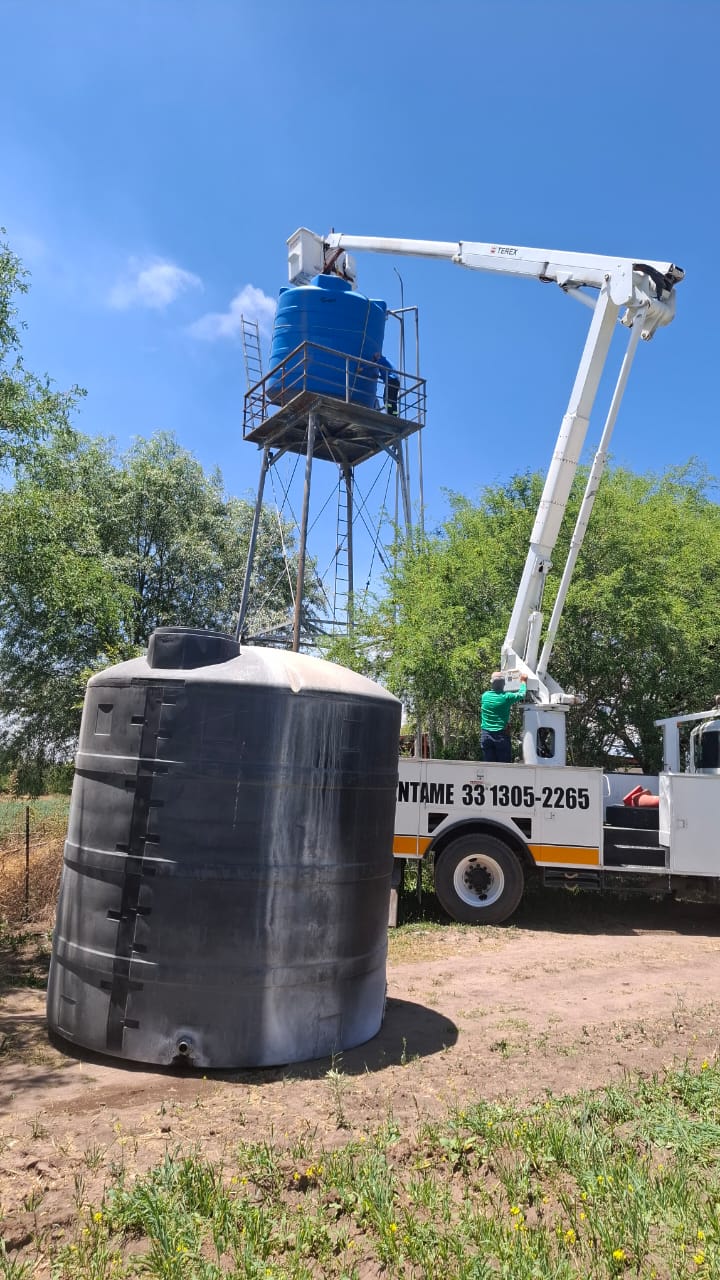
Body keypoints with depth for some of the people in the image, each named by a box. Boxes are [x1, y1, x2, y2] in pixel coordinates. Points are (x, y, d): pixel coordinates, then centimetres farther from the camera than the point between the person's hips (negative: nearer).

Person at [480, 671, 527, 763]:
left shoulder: (485, 696, 2)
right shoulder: (506, 697, -8)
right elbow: (521, 694, 8)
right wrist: (523, 681, 27)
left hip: (485, 734, 3)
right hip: (501, 735, -3)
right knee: (504, 765, 3)